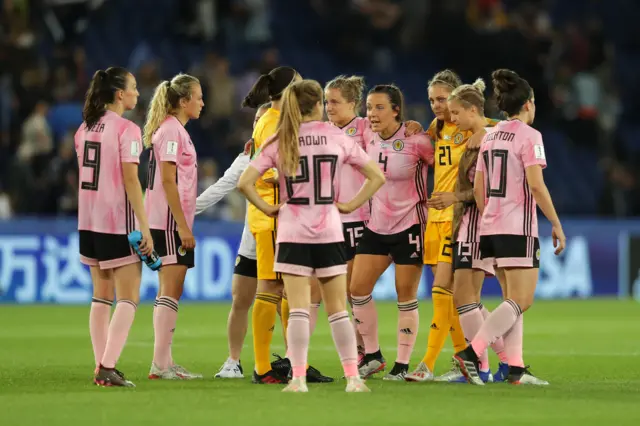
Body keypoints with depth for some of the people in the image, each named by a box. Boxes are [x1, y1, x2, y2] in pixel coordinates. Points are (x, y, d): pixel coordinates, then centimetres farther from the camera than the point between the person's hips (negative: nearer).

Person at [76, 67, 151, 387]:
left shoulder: (86, 128, 10)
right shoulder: (127, 130, -12)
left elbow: (84, 176, 14)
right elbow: (130, 181, -17)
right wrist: (145, 227, -16)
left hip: (89, 222, 7)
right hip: (118, 223, -7)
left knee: (101, 297, 13)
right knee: (128, 298, -3)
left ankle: (101, 367, 11)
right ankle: (108, 367, -14)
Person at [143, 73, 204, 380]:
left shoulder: (176, 130, 18)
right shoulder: (170, 130, -12)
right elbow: (168, 181, -18)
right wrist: (183, 225, -19)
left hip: (174, 224, 10)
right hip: (170, 222, -10)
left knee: (171, 291, 10)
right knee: (170, 290, -9)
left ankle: (164, 363, 12)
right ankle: (161, 363, -9)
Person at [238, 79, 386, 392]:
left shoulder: (279, 143, -2)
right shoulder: (337, 138, 1)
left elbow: (244, 183, -9)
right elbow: (376, 177, 4)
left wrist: (266, 208, 2)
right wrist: (351, 205, 7)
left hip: (293, 233, -1)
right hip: (329, 232, 1)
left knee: (298, 309, -2)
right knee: (338, 309, 7)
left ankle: (298, 378, -10)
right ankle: (353, 377, 5)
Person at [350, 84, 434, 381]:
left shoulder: (416, 141, -16)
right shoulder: (369, 139, -1)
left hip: (410, 225, -6)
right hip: (376, 225, 6)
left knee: (406, 295, 0)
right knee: (358, 288, 0)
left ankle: (402, 365, 9)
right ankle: (372, 356, 14)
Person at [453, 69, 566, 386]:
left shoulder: (489, 136, 13)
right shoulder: (529, 135, -9)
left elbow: (478, 188, 13)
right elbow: (536, 185, -17)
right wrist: (557, 225, -11)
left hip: (491, 228, 8)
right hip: (518, 229, -8)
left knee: (513, 299, 12)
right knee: (521, 301, -7)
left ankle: (515, 368, 6)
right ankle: (472, 352, -21)